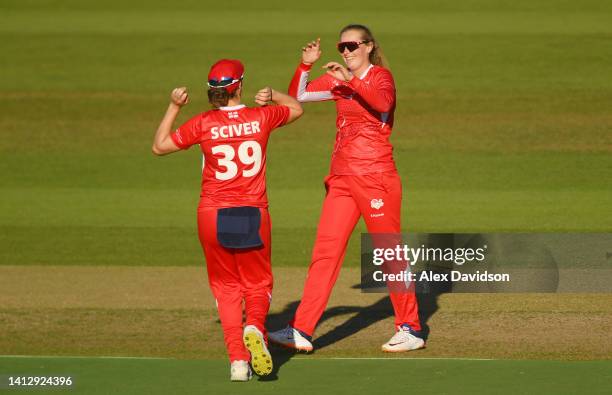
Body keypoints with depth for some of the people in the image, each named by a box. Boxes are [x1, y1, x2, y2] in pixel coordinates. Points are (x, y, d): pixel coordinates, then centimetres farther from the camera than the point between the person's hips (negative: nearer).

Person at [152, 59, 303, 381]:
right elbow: (296, 108, 19)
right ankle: (254, 326, -18)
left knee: (226, 287, 12)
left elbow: (159, 146, 3)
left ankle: (238, 360, -1)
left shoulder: (204, 123, -7)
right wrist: (271, 96, 17)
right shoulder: (261, 117, -1)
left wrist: (174, 107, 5)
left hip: (213, 217, 0)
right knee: (258, 282, 15)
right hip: (253, 215, 0)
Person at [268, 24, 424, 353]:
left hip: (375, 177, -7)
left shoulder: (381, 77, -5)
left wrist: (351, 80, -38)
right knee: (325, 251, 0)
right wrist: (306, 65, -6)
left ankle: (410, 330, 8)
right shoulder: (338, 81, 15)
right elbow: (298, 95, 9)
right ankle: (301, 331, -3)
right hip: (342, 178, 7)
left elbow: (384, 103, -28)